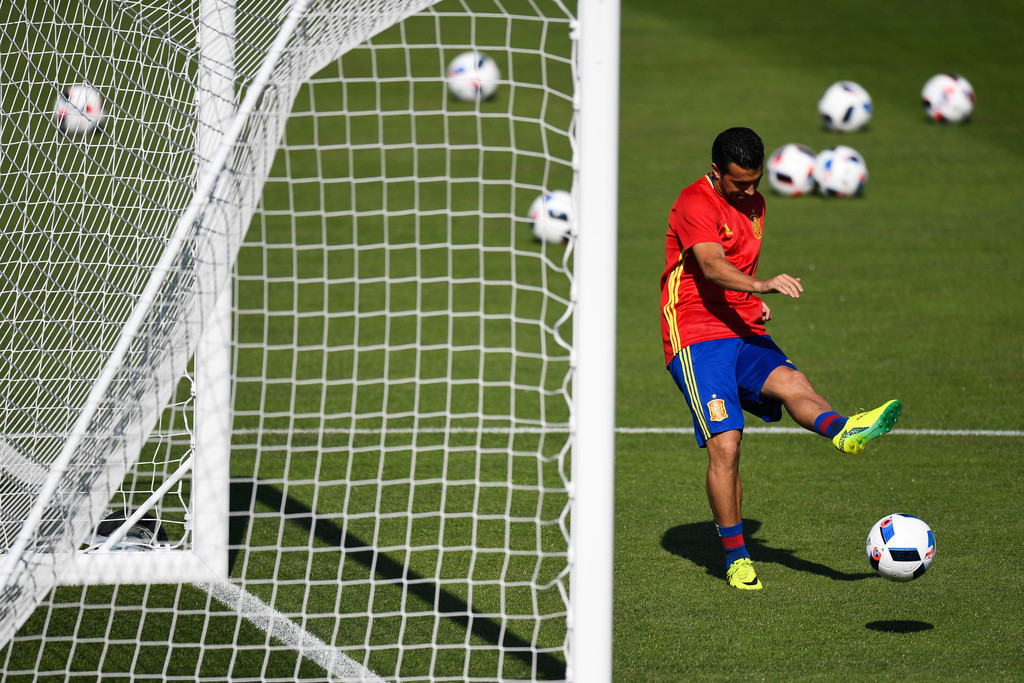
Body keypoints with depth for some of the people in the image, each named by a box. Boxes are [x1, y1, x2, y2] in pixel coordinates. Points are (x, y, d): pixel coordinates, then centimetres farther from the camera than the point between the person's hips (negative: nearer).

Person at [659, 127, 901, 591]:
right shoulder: (696, 204, -10)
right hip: (696, 337, -6)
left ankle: (842, 431, -57)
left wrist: (758, 304, 11)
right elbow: (711, 265, -28)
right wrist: (761, 286, -45)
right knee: (725, 444, -16)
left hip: (744, 334, 6)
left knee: (790, 382, -26)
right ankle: (736, 560, -8)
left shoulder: (754, 204, 17)